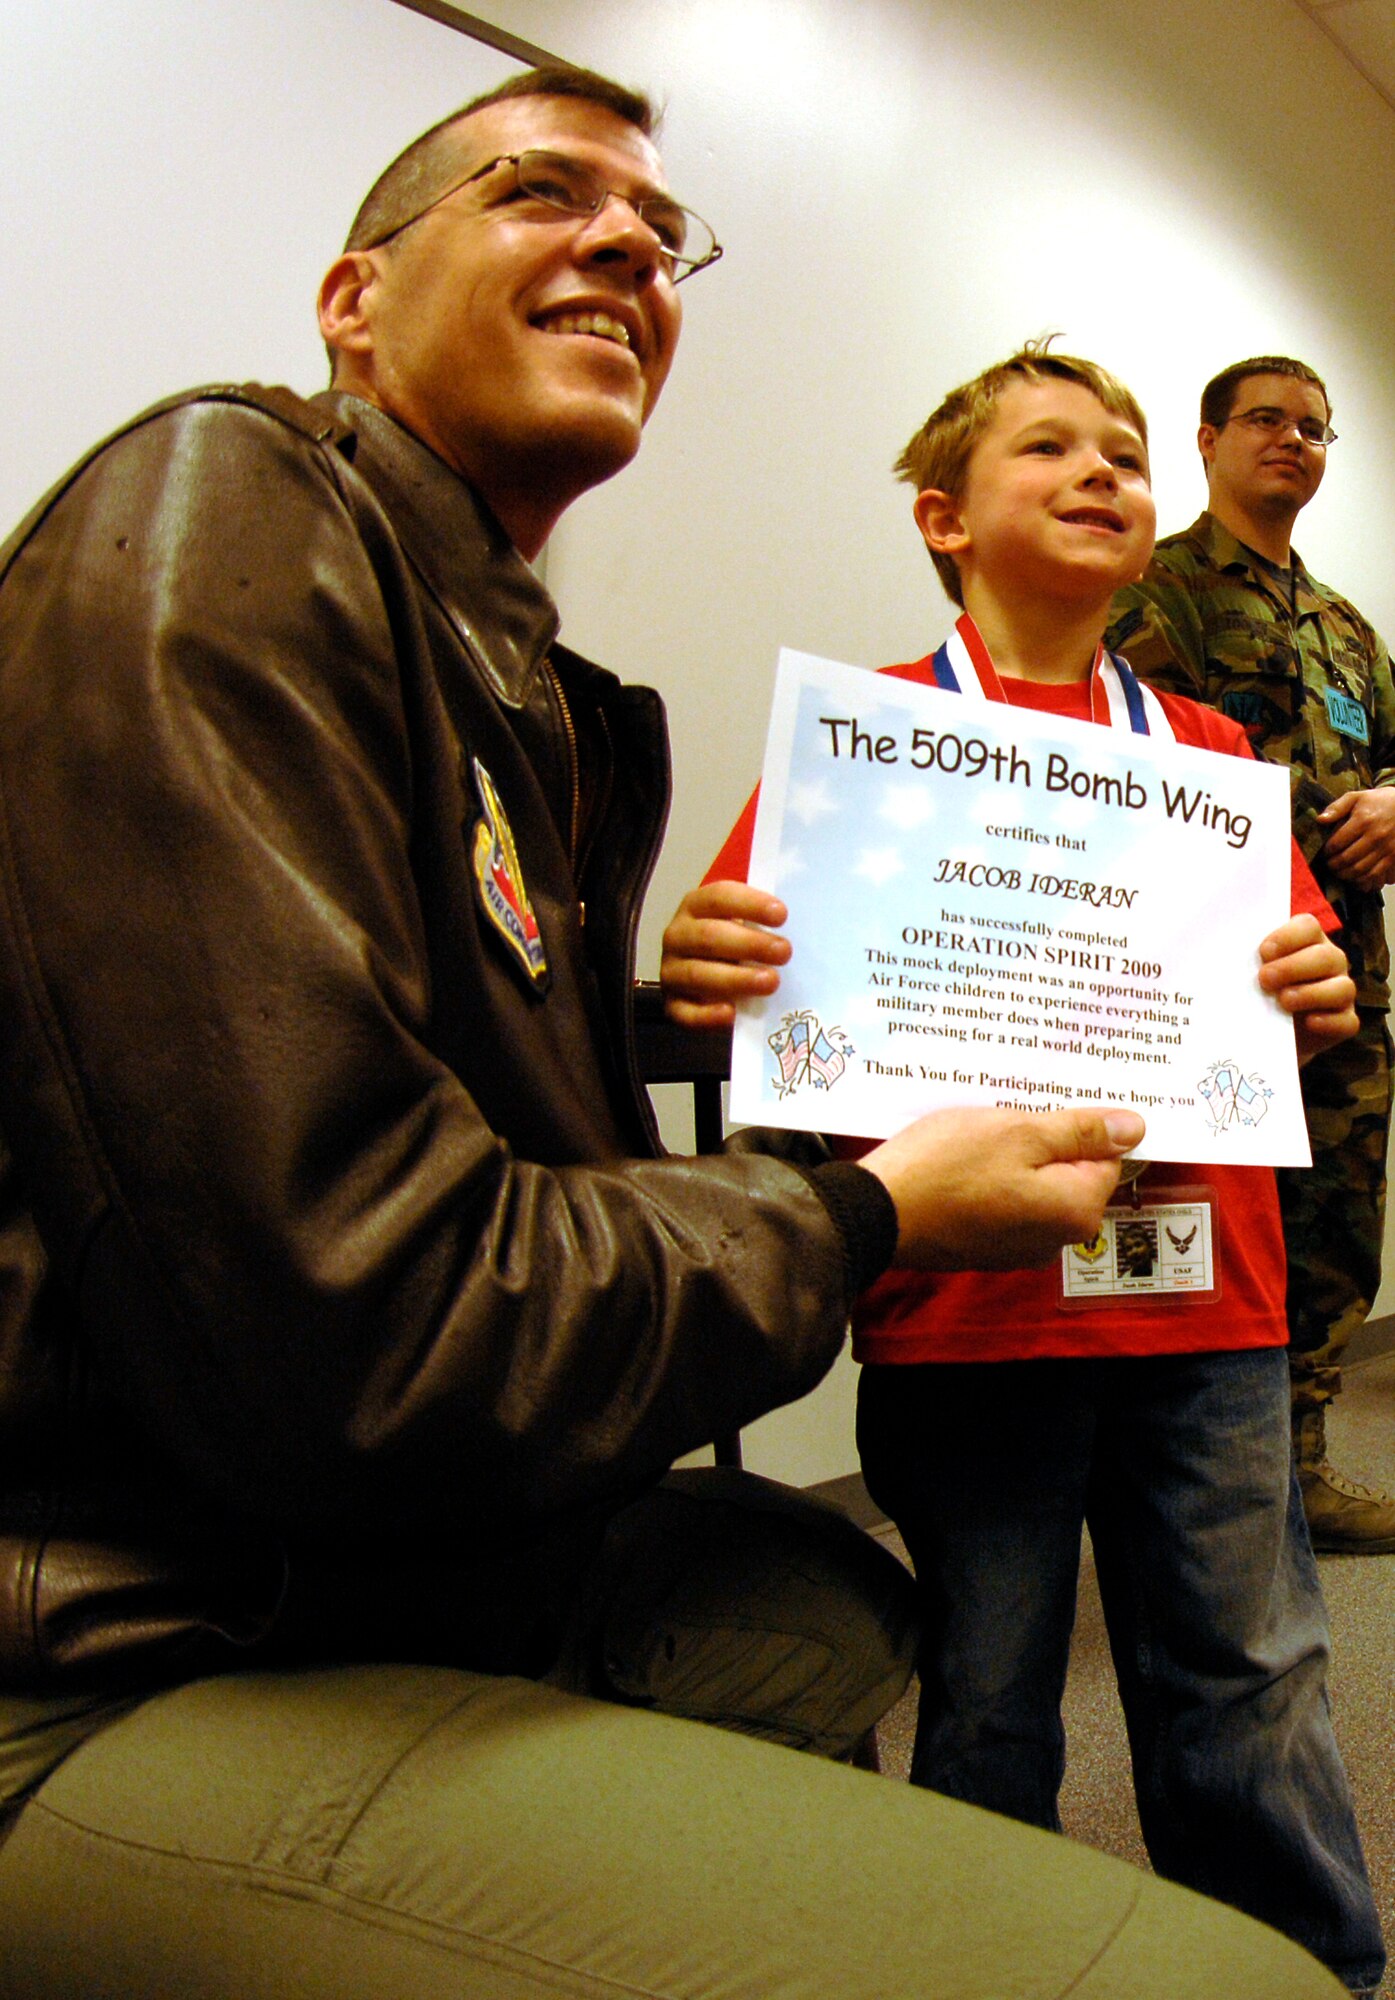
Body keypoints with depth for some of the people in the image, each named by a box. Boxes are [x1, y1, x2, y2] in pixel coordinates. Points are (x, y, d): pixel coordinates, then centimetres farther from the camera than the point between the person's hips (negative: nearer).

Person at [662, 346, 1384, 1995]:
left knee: (1249, 1685, 14)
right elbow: (777, 985, -3)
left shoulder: (1209, 750, 14)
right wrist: (702, 977, -25)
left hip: (1202, 1294, 4)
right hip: (968, 1301, -3)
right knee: (987, 1702, 10)